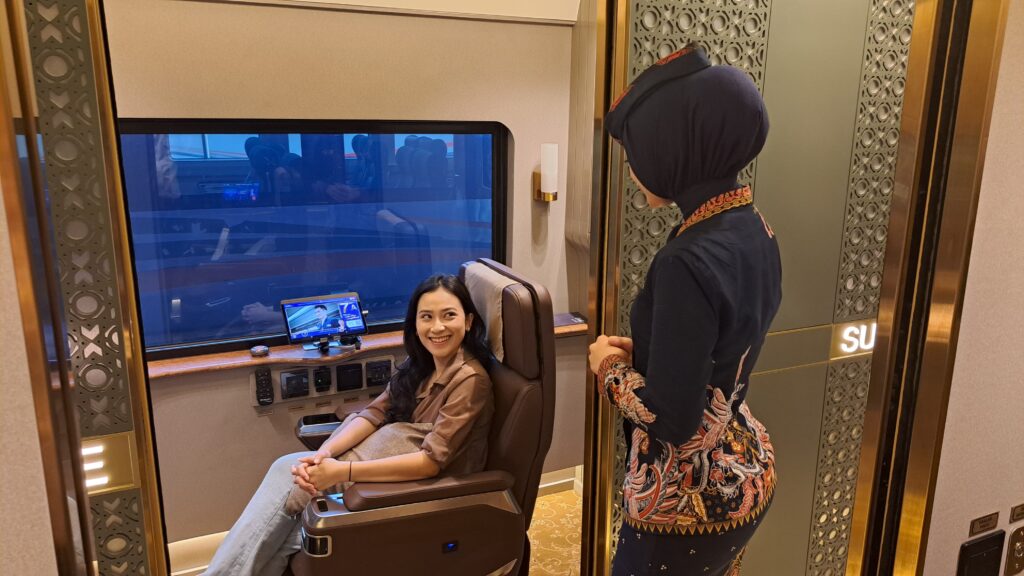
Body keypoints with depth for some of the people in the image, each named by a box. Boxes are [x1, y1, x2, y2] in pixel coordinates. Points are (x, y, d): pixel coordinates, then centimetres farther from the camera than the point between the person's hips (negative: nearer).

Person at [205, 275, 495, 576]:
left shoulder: (469, 380, -19)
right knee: (287, 469, -11)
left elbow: (432, 461, -25)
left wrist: (342, 471, -28)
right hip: (396, 466, 7)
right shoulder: (420, 363, 6)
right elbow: (374, 413, 0)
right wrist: (323, 455, -18)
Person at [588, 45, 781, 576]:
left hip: (689, 501, -8)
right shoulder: (754, 231, -1)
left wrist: (609, 364, -10)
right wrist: (635, 351, 2)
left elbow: (671, 418, -25)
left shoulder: (689, 260, -29)